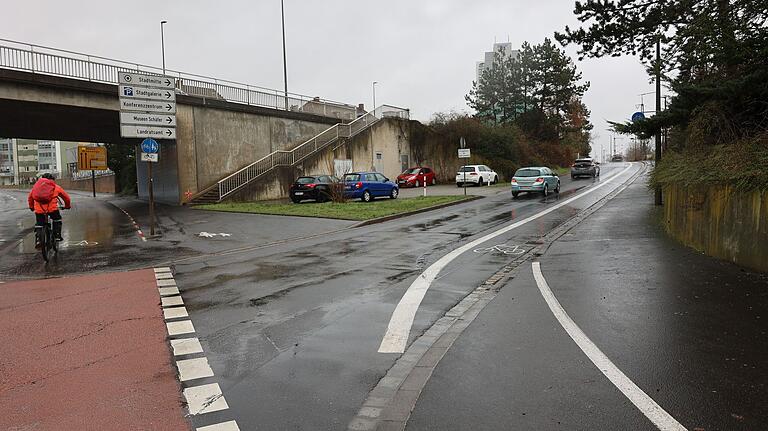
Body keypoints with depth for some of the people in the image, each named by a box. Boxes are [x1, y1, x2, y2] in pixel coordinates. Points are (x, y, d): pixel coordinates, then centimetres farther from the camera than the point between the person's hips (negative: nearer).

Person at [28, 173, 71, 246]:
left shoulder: (37, 185, 23)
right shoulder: (56, 187, 17)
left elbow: (30, 197, 30)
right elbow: (66, 197, 23)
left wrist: (31, 207, 45)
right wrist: (67, 206, 41)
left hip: (39, 209, 2)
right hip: (52, 208, -2)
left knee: (38, 224, 17)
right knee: (57, 220, 23)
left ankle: (38, 240, 8)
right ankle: (57, 236, 18)